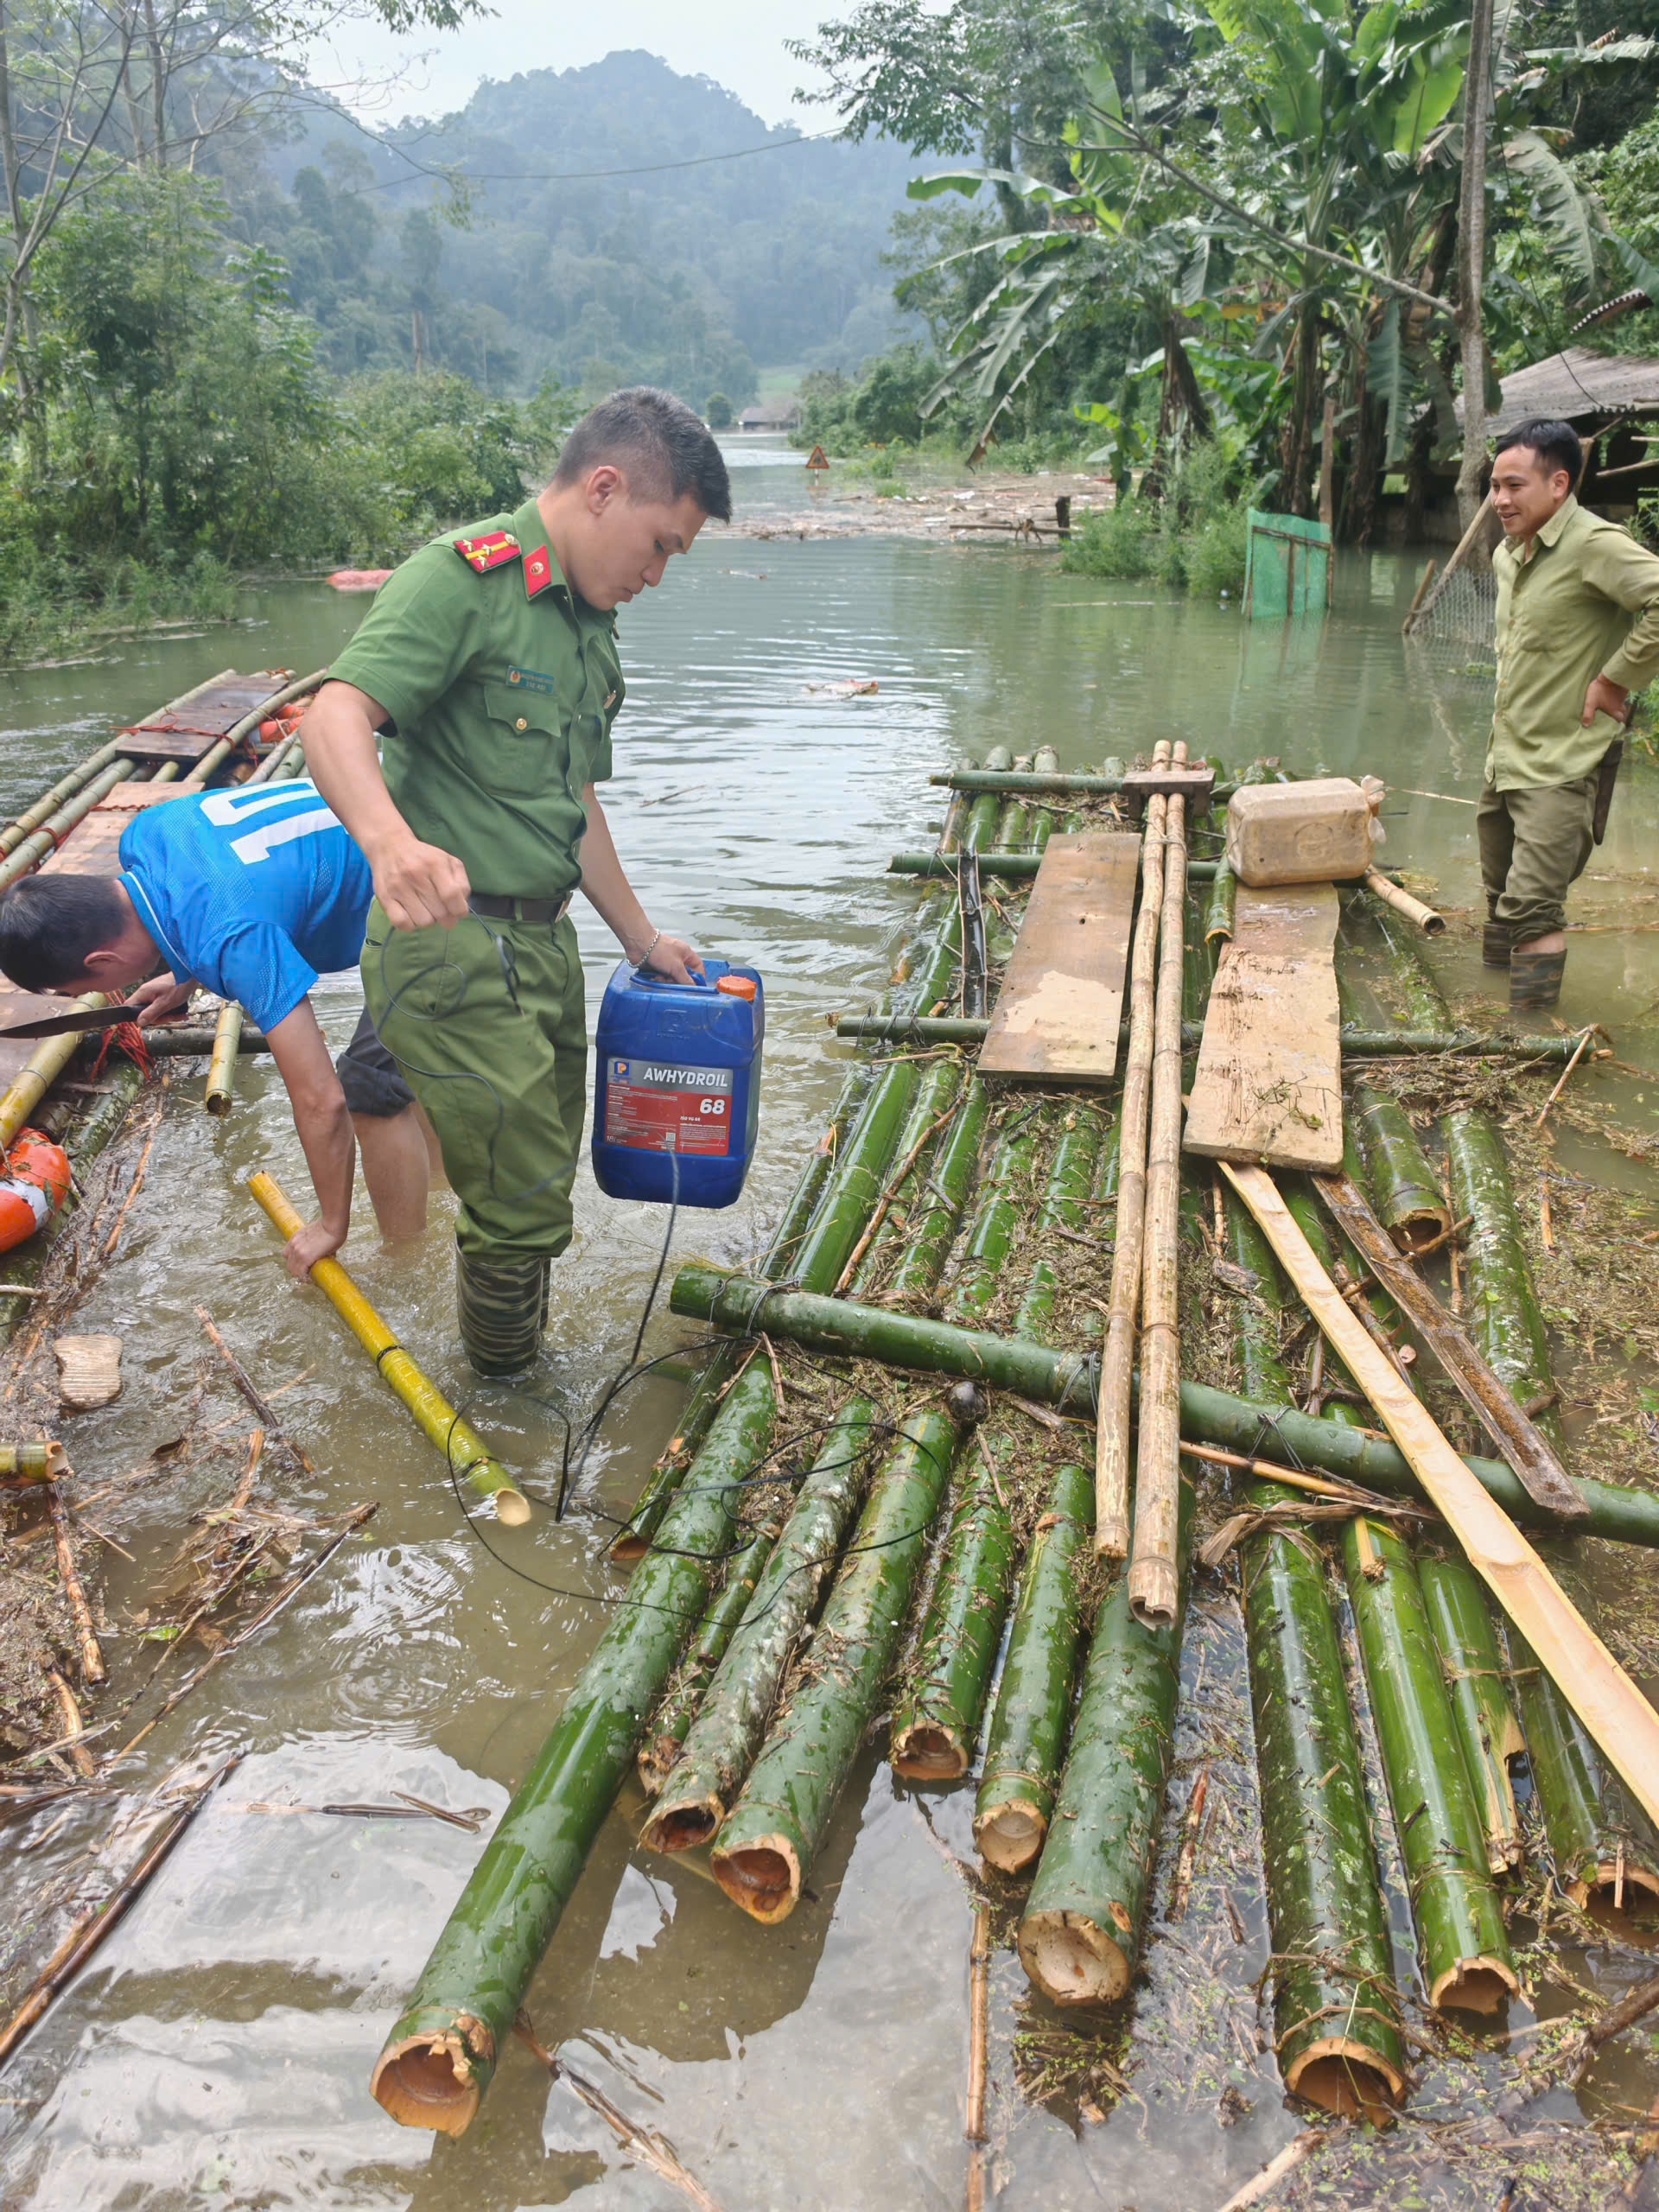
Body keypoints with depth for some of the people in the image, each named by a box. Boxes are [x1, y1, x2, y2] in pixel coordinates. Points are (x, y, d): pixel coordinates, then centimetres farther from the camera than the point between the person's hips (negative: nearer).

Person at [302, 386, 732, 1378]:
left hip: (542, 942, 9)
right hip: (452, 949, -9)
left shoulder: (590, 623, 16)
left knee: (540, 1183, 20)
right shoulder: (462, 578, -13)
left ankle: (520, 1370, 41)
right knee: (523, 1208, -2)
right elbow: (337, 715, -28)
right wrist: (391, 839, -47)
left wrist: (641, 937, 25)